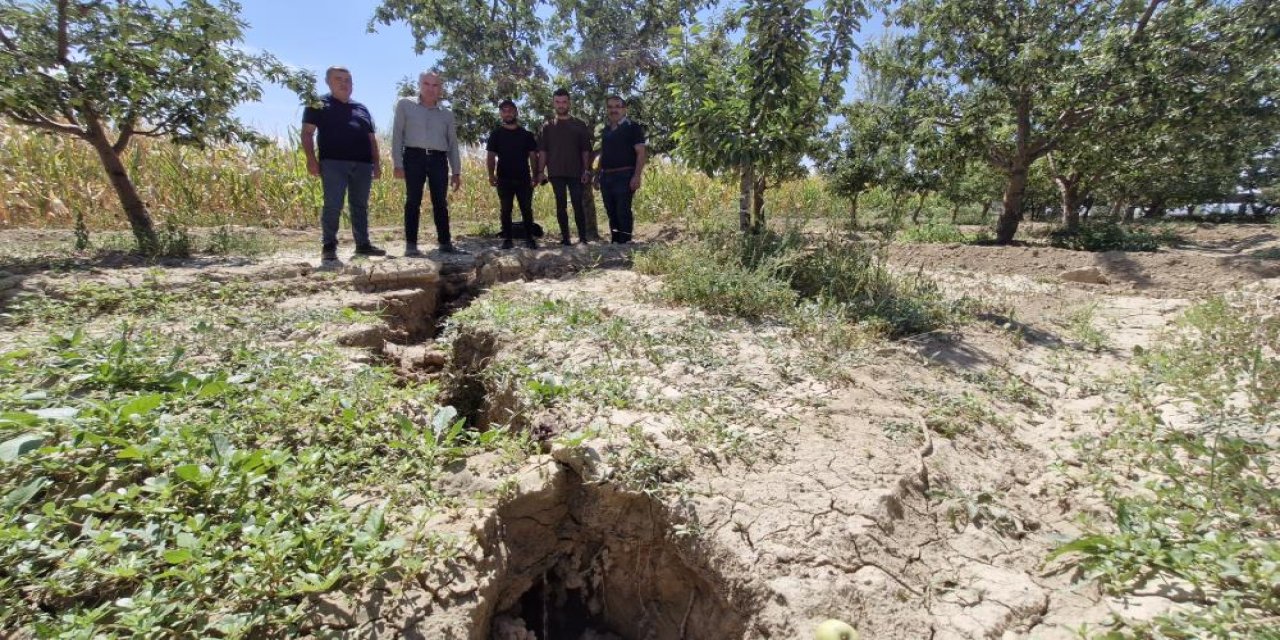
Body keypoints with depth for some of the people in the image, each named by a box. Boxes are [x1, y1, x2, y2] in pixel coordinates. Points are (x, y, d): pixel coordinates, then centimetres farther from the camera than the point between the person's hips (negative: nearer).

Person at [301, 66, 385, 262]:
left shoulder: (362, 109, 23)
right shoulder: (319, 105, 10)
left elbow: (371, 138, 21)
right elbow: (307, 133, 2)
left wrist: (376, 163, 11)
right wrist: (311, 158, -10)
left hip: (362, 164, 4)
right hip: (333, 163, -4)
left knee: (360, 206, 5)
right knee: (332, 206, -8)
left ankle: (363, 244, 10)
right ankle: (328, 246, -3)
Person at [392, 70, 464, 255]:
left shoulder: (447, 114, 15)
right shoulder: (405, 105, 8)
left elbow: (453, 144, 15)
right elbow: (397, 135, 3)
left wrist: (456, 171, 8)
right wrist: (398, 163, -5)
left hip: (439, 160, 3)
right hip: (414, 157, -2)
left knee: (440, 202, 1)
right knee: (413, 201, -5)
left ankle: (445, 243, 5)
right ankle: (411, 244, -3)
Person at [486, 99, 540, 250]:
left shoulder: (526, 134, 10)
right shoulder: (496, 133, 6)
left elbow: (533, 156, 8)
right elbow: (491, 156, 1)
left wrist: (535, 175, -2)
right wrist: (491, 174, -13)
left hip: (524, 178, 1)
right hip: (504, 179, -1)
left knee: (527, 209, 0)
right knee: (505, 210, 1)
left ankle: (530, 238, 7)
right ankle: (507, 239, 7)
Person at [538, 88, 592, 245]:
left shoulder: (579, 125, 7)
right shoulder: (547, 126, 10)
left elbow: (586, 150, 4)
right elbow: (542, 151, 8)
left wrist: (586, 170, -6)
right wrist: (540, 171, -2)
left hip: (575, 173, -1)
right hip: (556, 173, 2)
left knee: (578, 206, -5)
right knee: (560, 206, 3)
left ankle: (583, 238, -1)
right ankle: (565, 237, 8)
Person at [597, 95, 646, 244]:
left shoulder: (633, 127, -2)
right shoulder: (605, 129, 17)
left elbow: (641, 153, -9)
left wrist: (637, 176, -19)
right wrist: (598, 175, 16)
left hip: (624, 176, -7)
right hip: (606, 177, 7)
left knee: (623, 212, -10)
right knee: (611, 213, 10)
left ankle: (625, 244, -4)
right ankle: (614, 243, 17)